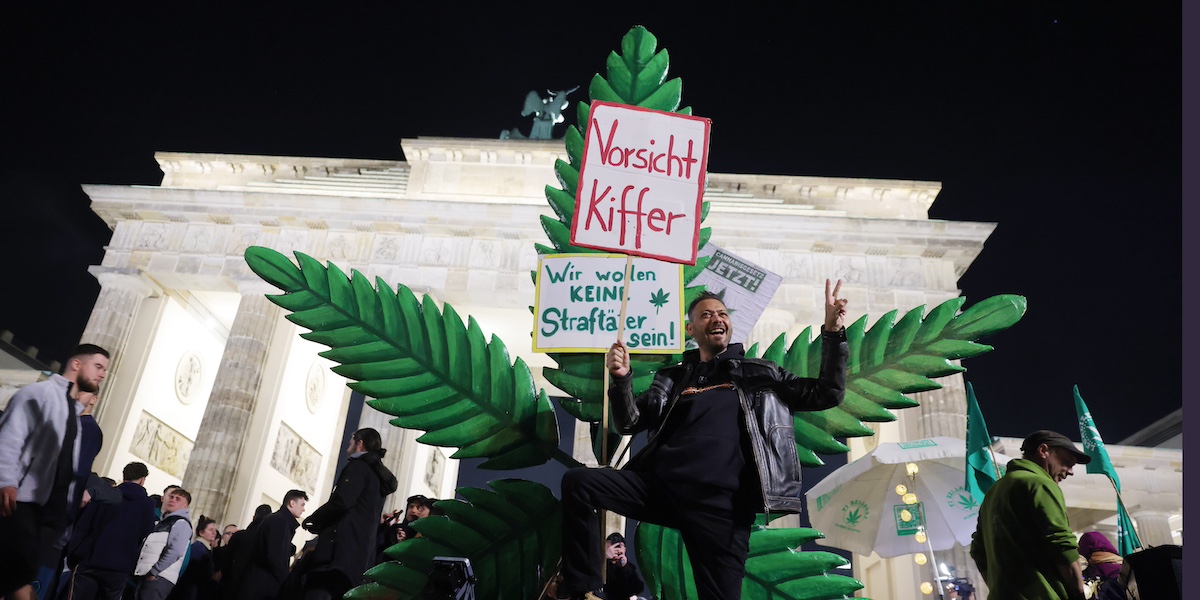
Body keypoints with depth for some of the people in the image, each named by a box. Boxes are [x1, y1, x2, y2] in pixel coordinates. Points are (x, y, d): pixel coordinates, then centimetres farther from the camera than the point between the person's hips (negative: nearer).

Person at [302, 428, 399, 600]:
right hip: (362, 553, 9)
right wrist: (320, 525, 21)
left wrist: (312, 520, 2)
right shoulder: (379, 478, 27)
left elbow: (341, 501, -15)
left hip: (341, 548, -9)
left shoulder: (358, 466, 1)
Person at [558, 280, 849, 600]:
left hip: (722, 502, -1)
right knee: (578, 482, -15)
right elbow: (630, 423, 10)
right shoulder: (673, 378, 19)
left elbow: (827, 394, 11)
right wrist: (621, 379, -9)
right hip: (660, 486, 2)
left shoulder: (761, 374, 16)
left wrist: (833, 331, 0)